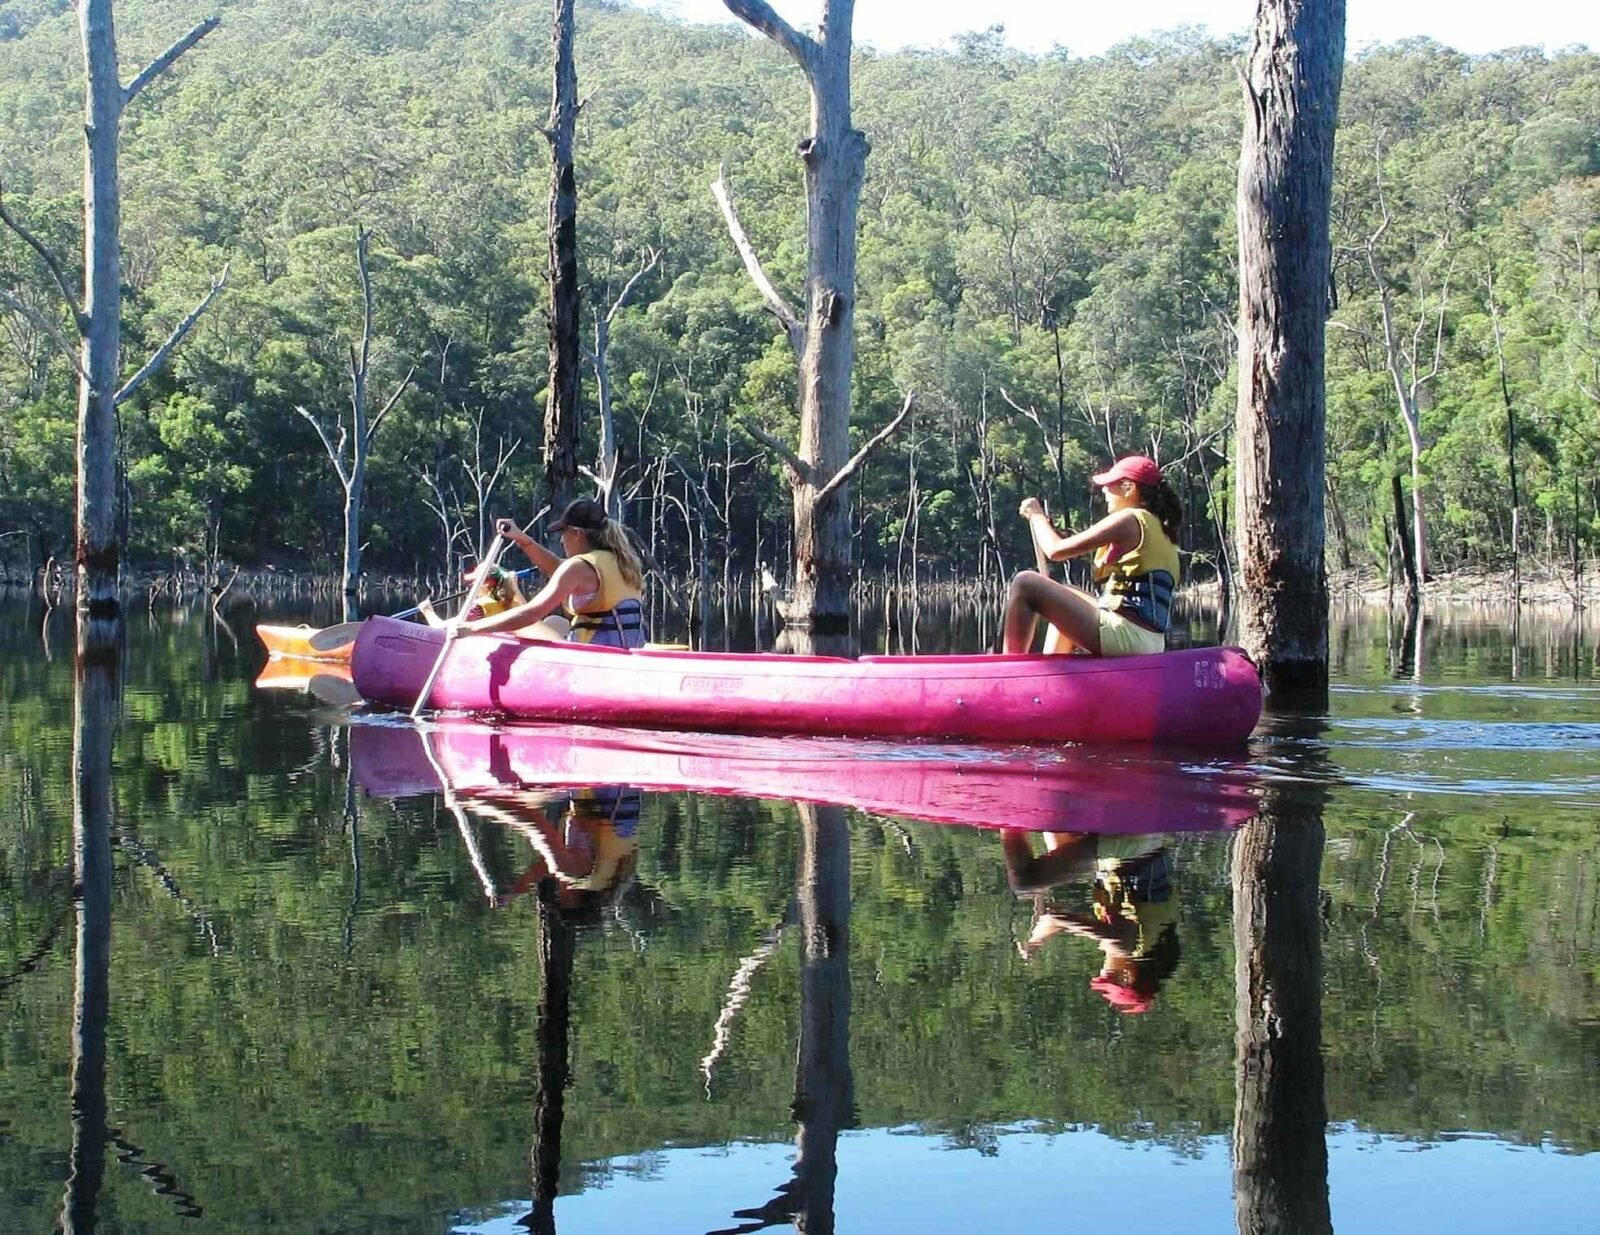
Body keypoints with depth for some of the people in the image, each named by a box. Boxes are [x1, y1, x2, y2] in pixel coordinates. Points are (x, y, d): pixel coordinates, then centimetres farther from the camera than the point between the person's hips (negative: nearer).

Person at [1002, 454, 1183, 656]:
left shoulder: (1128, 520, -6)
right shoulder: (1161, 529, 20)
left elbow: (1055, 550, -7)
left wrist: (1036, 516, 12)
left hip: (1125, 635, -10)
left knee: (1026, 584, -7)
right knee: (1065, 593, 33)